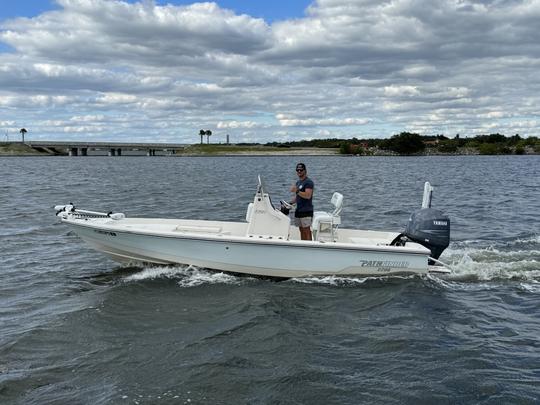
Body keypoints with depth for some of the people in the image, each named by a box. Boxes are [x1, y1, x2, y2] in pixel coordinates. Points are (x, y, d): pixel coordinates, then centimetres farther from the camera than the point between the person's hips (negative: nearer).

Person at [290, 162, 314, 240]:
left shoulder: (308, 182, -9)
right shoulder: (298, 182, 18)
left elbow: (308, 196, -21)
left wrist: (297, 191, -27)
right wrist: (291, 203, 11)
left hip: (306, 211, -9)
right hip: (298, 210, 9)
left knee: (306, 230, -9)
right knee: (301, 230, 10)